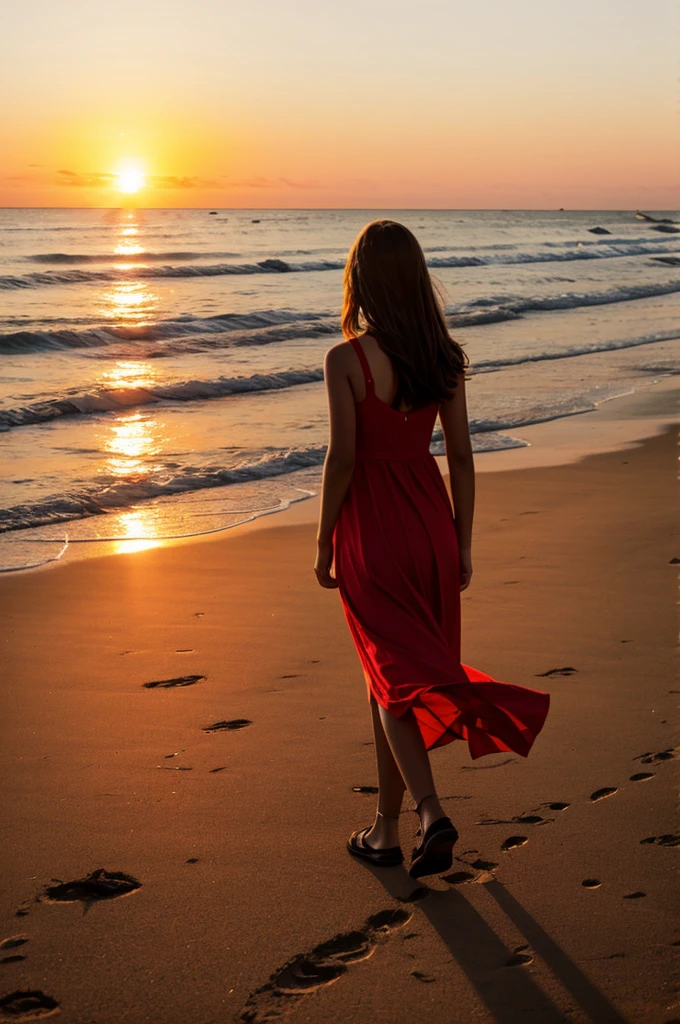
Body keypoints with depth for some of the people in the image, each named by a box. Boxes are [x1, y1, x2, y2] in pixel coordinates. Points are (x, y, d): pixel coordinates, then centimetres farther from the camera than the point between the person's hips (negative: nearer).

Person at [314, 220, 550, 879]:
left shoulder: (346, 359, -14)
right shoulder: (445, 357, -1)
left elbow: (342, 459, -15)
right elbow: (461, 457, 2)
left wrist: (324, 544, -4)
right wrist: (462, 545, 10)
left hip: (370, 530, -5)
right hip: (429, 525, 5)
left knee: (393, 680, 4)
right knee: (397, 677, 16)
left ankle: (431, 812, -14)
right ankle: (386, 826, 28)